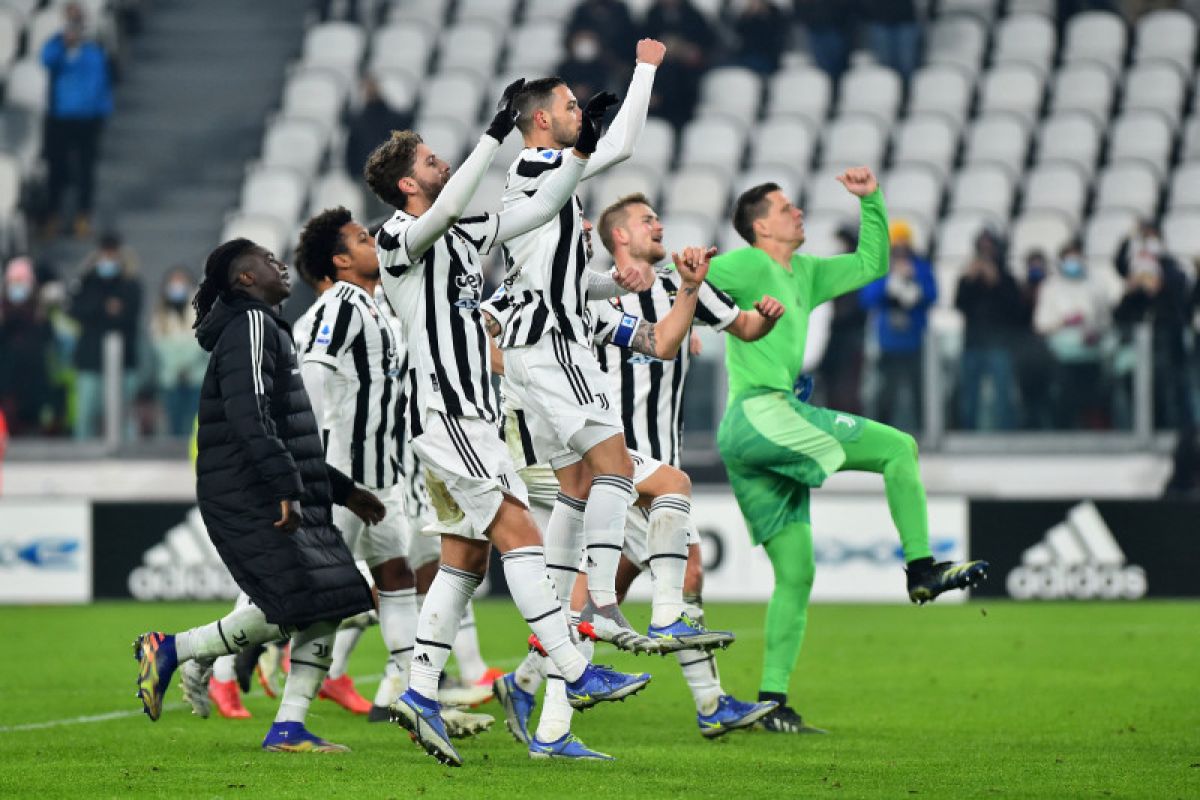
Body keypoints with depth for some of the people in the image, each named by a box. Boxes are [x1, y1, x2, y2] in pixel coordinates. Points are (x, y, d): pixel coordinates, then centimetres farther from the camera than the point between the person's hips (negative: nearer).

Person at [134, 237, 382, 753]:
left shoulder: (269, 330, 25)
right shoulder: (250, 325, -8)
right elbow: (248, 416, -22)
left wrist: (343, 491, 28)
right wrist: (285, 487, -28)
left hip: (280, 498, 10)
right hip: (250, 499, -10)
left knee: (328, 605, 1)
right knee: (294, 605, -17)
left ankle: (289, 727, 0)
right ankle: (174, 650, -4)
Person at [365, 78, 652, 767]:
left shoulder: (462, 237, 17)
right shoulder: (400, 239, -7)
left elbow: (539, 209, 22)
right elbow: (448, 207, -27)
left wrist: (582, 153, 11)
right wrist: (499, 132, -29)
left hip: (472, 415, 9)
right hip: (443, 414, -9)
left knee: (466, 558, 7)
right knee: (519, 530, -14)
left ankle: (420, 693, 8)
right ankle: (577, 673, -17)